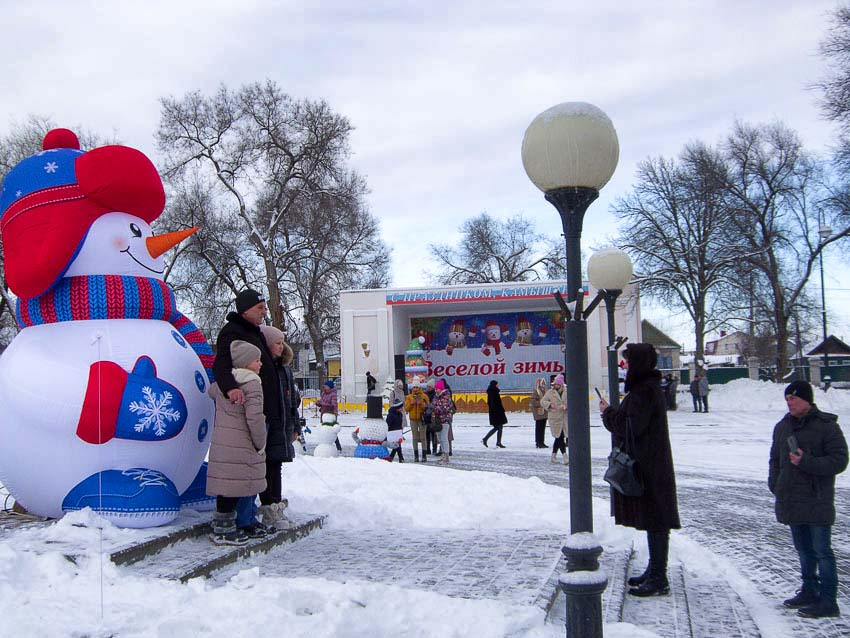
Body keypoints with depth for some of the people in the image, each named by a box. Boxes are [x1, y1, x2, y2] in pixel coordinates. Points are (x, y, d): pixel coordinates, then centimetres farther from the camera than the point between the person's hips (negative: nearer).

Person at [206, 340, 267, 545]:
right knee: (236, 484, -2)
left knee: (226, 485, 14)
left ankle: (221, 527, 22)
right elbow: (255, 416, -19)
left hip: (220, 441, 8)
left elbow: (211, 391, 35)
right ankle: (224, 531, 3)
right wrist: (260, 444, -9)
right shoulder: (252, 383, -13)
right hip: (240, 443, -8)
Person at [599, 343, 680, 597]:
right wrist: (613, 412, 7)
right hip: (649, 464, 11)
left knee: (654, 522, -5)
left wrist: (608, 413, -9)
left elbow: (631, 427, -22)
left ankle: (658, 580, 0)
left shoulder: (644, 391, -19)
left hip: (648, 468, -11)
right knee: (654, 521, 17)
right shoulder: (648, 387, 15)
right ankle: (655, 572, 28)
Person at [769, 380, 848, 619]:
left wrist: (806, 462, -22)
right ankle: (809, 592, 27)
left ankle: (828, 601, 2)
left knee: (822, 550, -3)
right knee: (803, 549, 16)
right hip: (791, 501, 7)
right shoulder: (782, 427, 11)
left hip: (817, 502, -6)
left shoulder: (826, 426, -9)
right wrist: (775, 485, 9)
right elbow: (775, 459, 21)